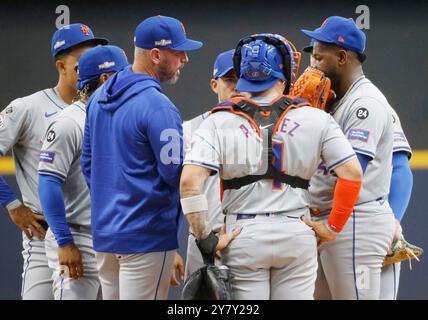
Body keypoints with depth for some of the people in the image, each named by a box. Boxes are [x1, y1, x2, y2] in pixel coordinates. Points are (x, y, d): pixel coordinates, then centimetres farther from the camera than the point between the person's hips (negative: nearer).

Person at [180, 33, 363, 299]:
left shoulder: (219, 122, -1)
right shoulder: (315, 118, 1)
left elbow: (190, 181, -13)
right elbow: (352, 173, -4)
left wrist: (206, 239, -8)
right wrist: (333, 227, 4)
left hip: (242, 236, -1)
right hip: (297, 235, 1)